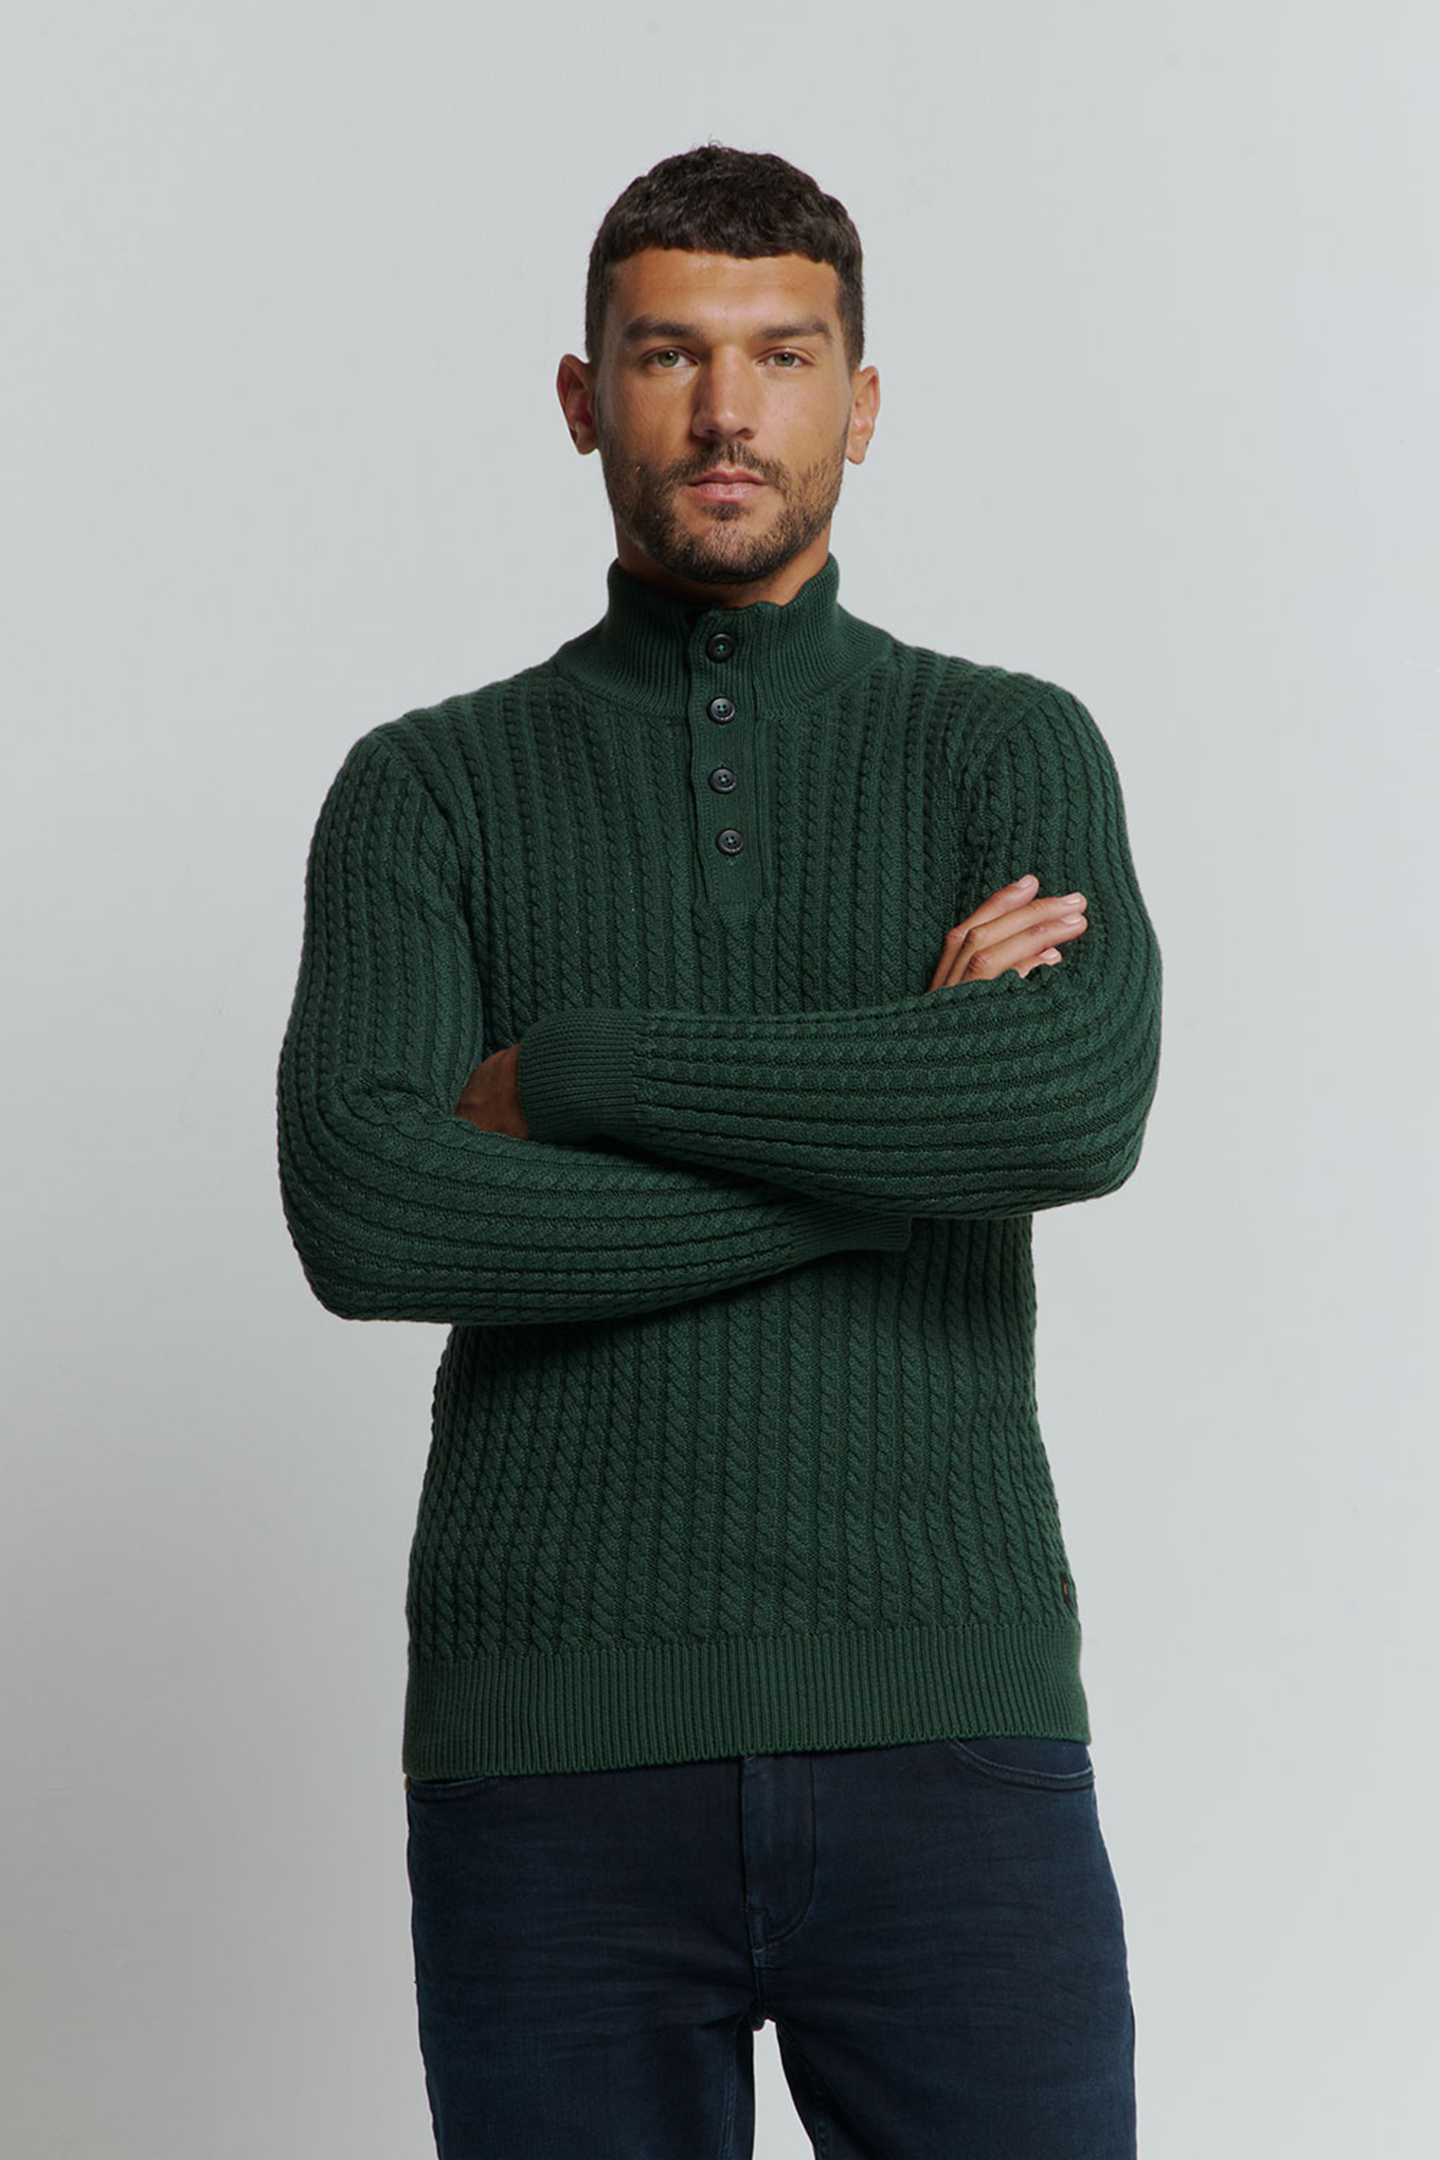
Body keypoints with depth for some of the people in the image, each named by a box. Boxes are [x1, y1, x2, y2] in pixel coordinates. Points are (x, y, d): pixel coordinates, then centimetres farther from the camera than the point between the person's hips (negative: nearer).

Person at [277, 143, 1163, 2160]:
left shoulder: (1016, 753, 7)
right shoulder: (429, 790, 7)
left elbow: (1084, 1103, -15)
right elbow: (366, 1215, -12)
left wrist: (572, 1072, -11)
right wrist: (896, 1142, -11)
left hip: (947, 1731, 0)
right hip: (551, 1755, 0)